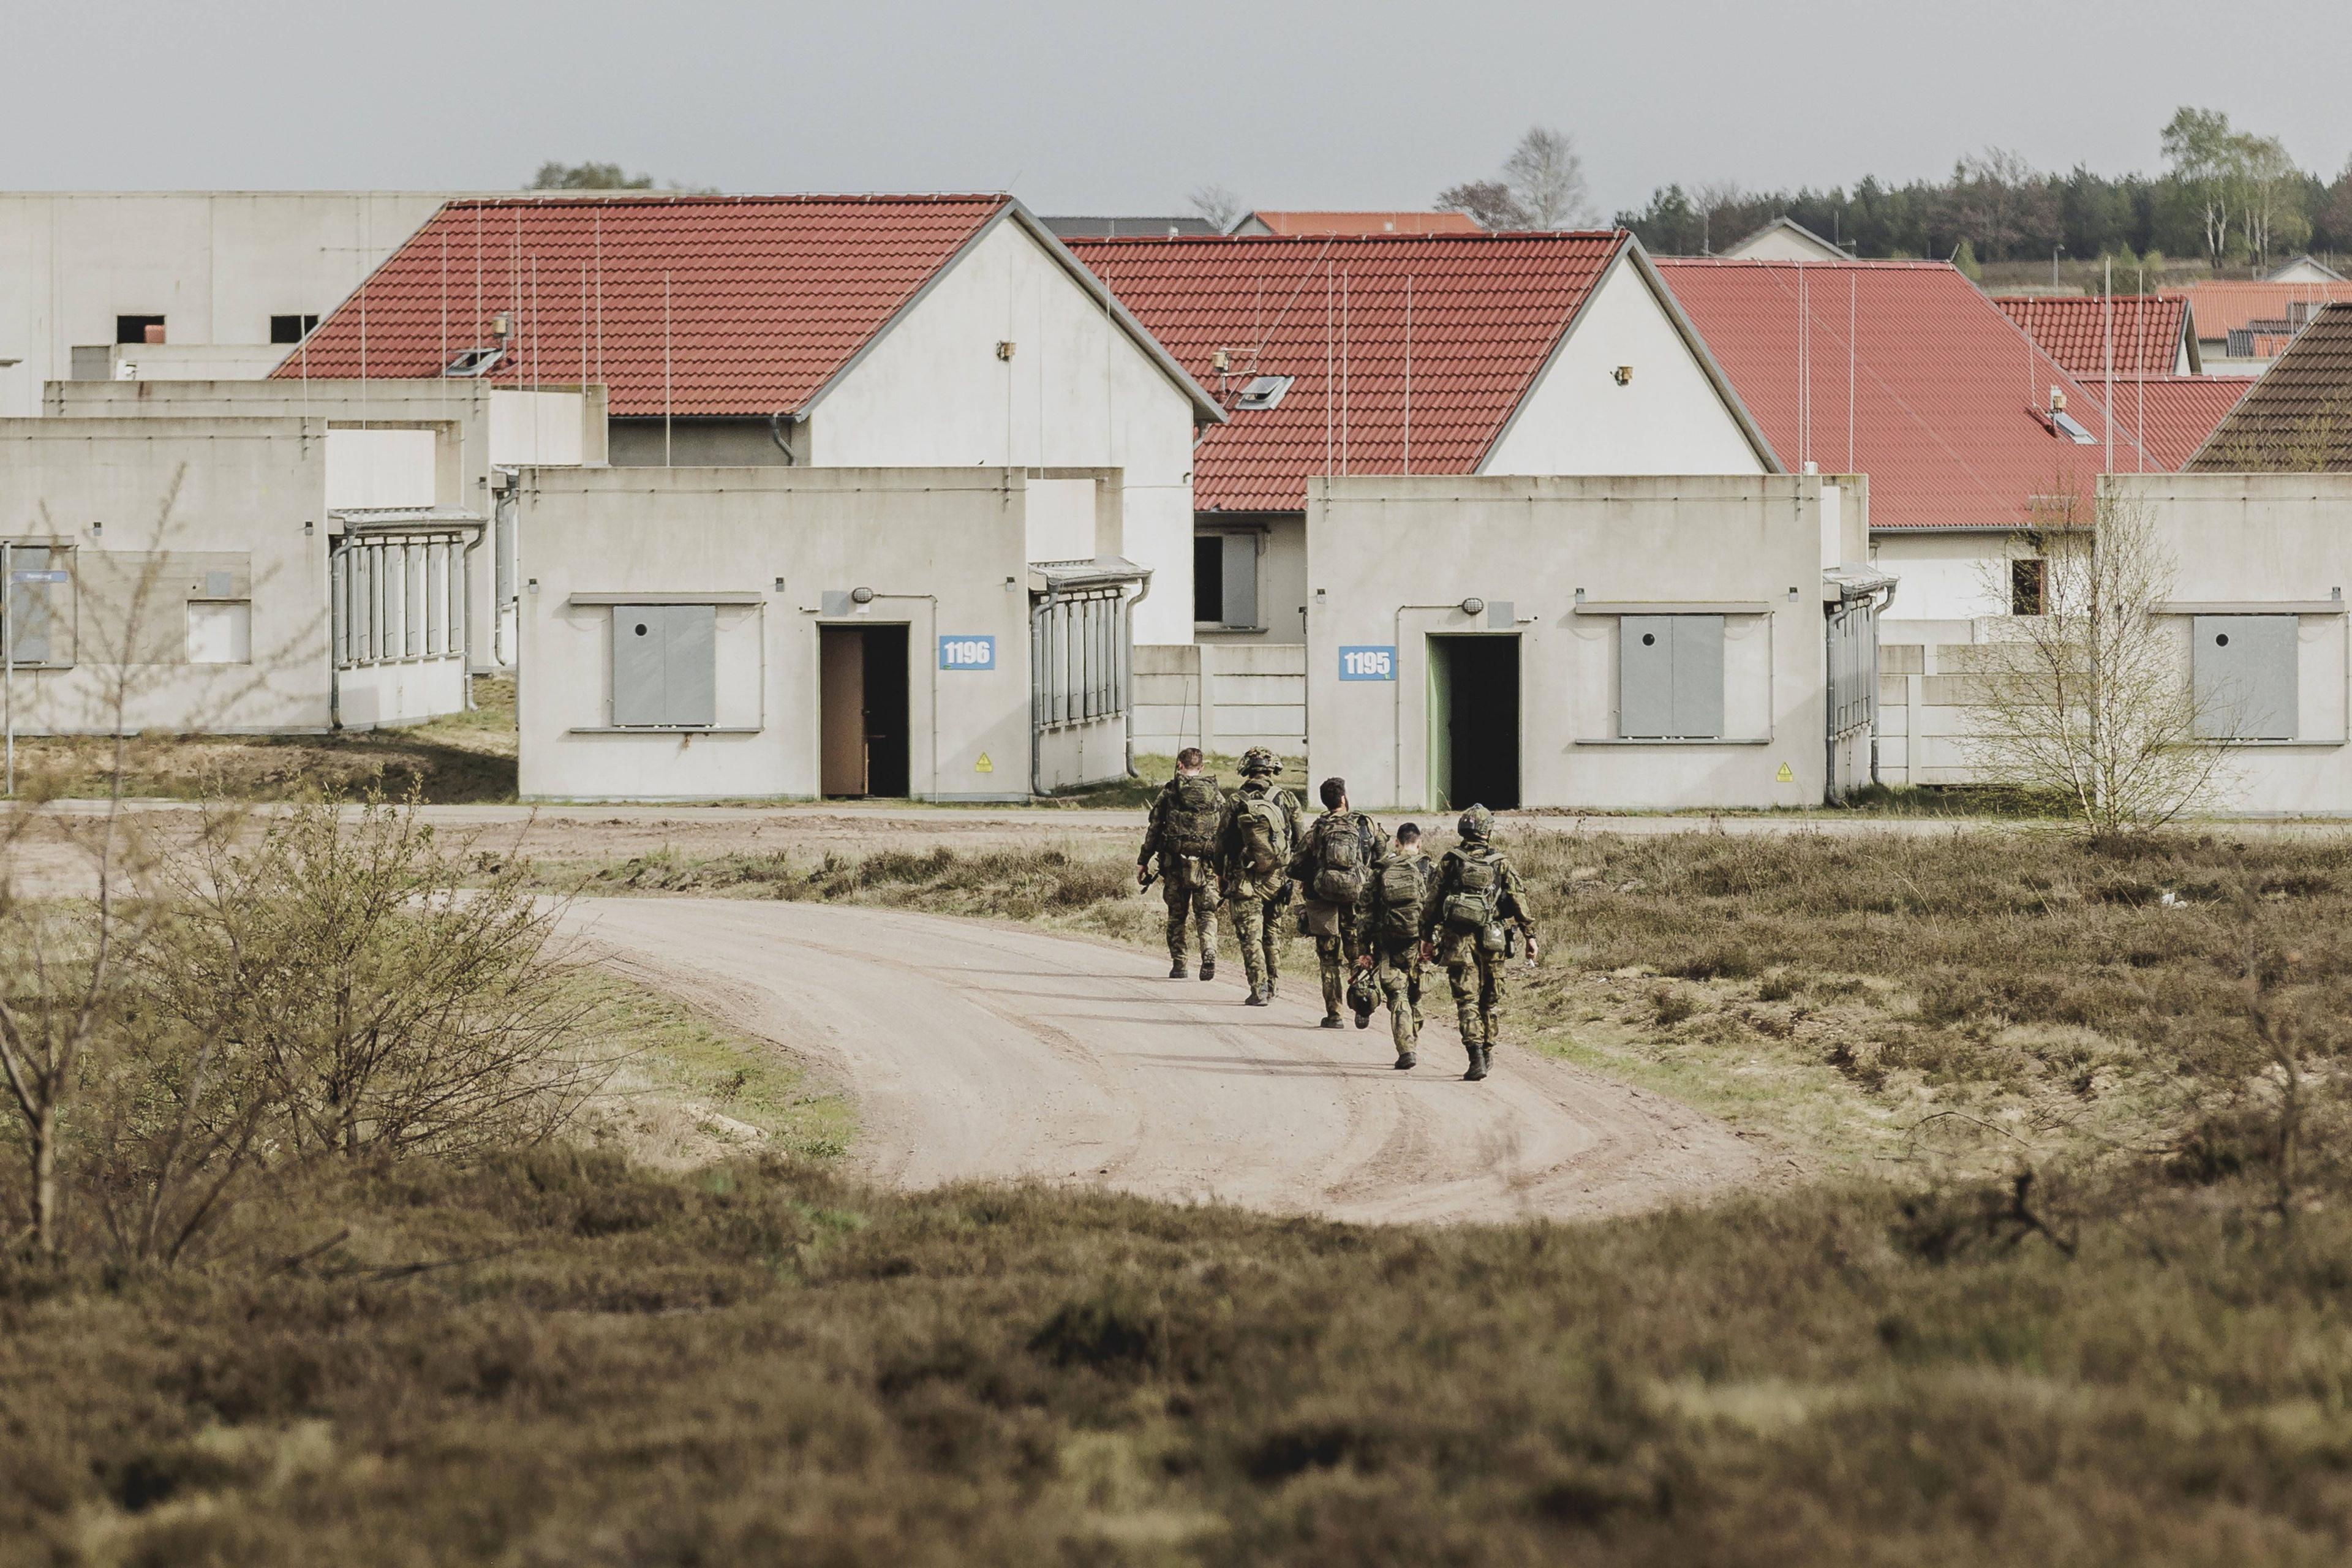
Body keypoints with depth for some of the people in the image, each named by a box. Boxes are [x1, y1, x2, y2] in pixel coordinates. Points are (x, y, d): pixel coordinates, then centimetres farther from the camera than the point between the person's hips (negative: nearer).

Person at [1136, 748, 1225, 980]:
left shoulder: (1169, 792, 0)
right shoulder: (1216, 794, 5)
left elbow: (1154, 829, 1)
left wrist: (1143, 861, 8)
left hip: (1175, 863, -1)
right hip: (1206, 864, 1)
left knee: (1176, 916, 11)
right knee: (1206, 914, 5)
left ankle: (1178, 964, 9)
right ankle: (1209, 952, -20)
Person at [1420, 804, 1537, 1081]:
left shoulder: (1451, 861, 3)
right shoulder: (1500, 863, 4)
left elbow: (1433, 900, 4)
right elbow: (1519, 899, 1)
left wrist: (1428, 936, 11)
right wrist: (1530, 935, 4)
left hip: (1457, 938, -1)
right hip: (1490, 939, 1)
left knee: (1467, 999, -4)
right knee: (1490, 999, 17)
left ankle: (1476, 1055, -19)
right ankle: (1487, 1053, 25)